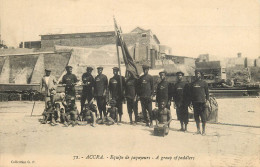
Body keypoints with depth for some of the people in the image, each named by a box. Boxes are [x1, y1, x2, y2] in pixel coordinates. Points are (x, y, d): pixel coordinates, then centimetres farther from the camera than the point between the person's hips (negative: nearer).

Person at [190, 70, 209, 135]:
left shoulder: (204, 83, 5)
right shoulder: (192, 84, 14)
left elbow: (207, 92, 4)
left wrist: (207, 100, -6)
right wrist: (191, 101, 11)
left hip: (202, 102, -3)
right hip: (195, 102, 4)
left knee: (203, 117, -3)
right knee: (196, 117, 7)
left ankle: (203, 131, 4)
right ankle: (198, 130, 17)